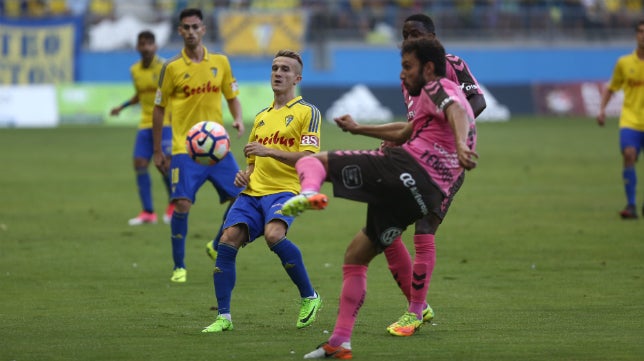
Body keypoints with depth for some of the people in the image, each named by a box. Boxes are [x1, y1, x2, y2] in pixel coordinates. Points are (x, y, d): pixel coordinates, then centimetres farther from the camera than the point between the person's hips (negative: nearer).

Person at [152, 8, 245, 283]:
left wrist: (238, 119, -7)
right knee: (182, 203, -14)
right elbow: (159, 108, 4)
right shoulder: (172, 67, -3)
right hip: (185, 148, -3)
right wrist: (157, 151, 4)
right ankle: (178, 267, -2)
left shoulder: (220, 62, 6)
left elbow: (232, 96, 16)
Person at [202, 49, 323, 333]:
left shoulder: (308, 112, 3)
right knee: (227, 241, -14)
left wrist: (270, 151, -19)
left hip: (285, 190, -6)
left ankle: (309, 297, -14)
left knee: (274, 235, -34)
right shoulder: (261, 117, 24)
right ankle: (223, 317, -7)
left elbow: (309, 158, -10)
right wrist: (244, 174, 10)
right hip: (253, 192, 6)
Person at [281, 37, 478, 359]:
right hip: (429, 197, 9)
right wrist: (359, 129, 57)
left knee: (312, 161, -2)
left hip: (409, 168, -9)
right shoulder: (450, 97, 34)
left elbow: (456, 110, -18)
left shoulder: (436, 88, 6)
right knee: (356, 257, 20)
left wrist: (461, 144, -38)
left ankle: (310, 193, -38)